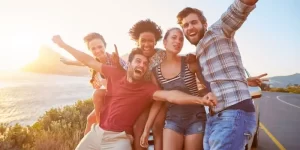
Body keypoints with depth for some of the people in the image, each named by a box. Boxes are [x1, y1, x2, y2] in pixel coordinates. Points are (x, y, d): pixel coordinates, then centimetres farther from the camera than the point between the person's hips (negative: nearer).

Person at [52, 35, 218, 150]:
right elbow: (89, 61, 5)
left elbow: (170, 95, -26)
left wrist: (200, 99, -42)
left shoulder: (148, 88, -10)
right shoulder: (115, 73, -2)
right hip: (96, 131, 4)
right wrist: (62, 44, 11)